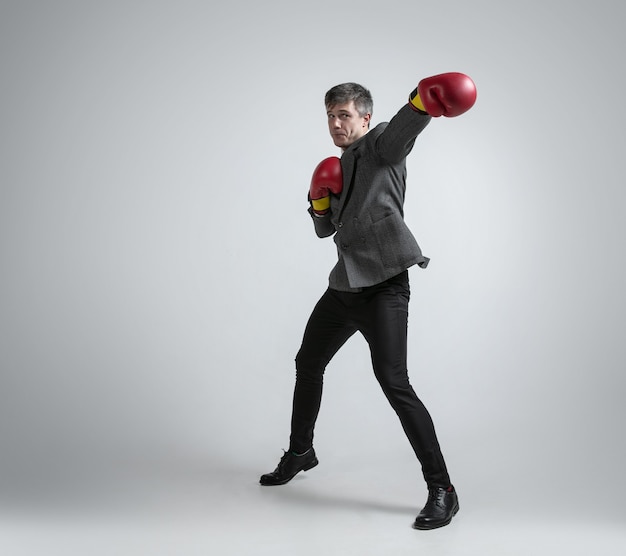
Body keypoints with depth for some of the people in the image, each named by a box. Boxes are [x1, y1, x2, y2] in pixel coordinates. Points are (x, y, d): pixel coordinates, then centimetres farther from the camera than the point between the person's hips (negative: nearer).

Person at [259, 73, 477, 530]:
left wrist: (423, 102, -51)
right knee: (308, 363, 18)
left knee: (393, 382, -17)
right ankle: (300, 453, 40)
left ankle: (442, 489, -5)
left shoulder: (382, 145, -3)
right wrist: (320, 201, 2)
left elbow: (404, 127, -28)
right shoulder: (341, 166, 19)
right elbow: (324, 229, 24)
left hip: (384, 286, -9)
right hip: (345, 285, 9)